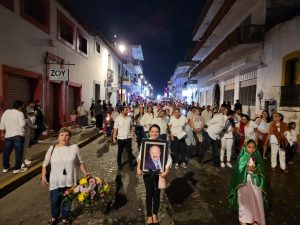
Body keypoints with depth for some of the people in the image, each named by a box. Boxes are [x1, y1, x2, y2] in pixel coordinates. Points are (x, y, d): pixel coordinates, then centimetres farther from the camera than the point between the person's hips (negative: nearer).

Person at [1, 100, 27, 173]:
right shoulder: (19, 113, -12)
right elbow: (22, 124, -18)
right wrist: (24, 120, 2)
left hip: (8, 135, 6)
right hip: (18, 135, -6)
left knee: (6, 152, 17)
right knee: (18, 152, 2)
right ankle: (17, 169, 6)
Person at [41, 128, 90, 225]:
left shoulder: (74, 147, -6)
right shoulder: (52, 148, -4)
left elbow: (80, 162, 0)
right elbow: (45, 164, 6)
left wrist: (85, 173, -8)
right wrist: (43, 176, 0)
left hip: (69, 181, 0)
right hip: (55, 182, 1)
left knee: (67, 202, 15)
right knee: (54, 201, 14)